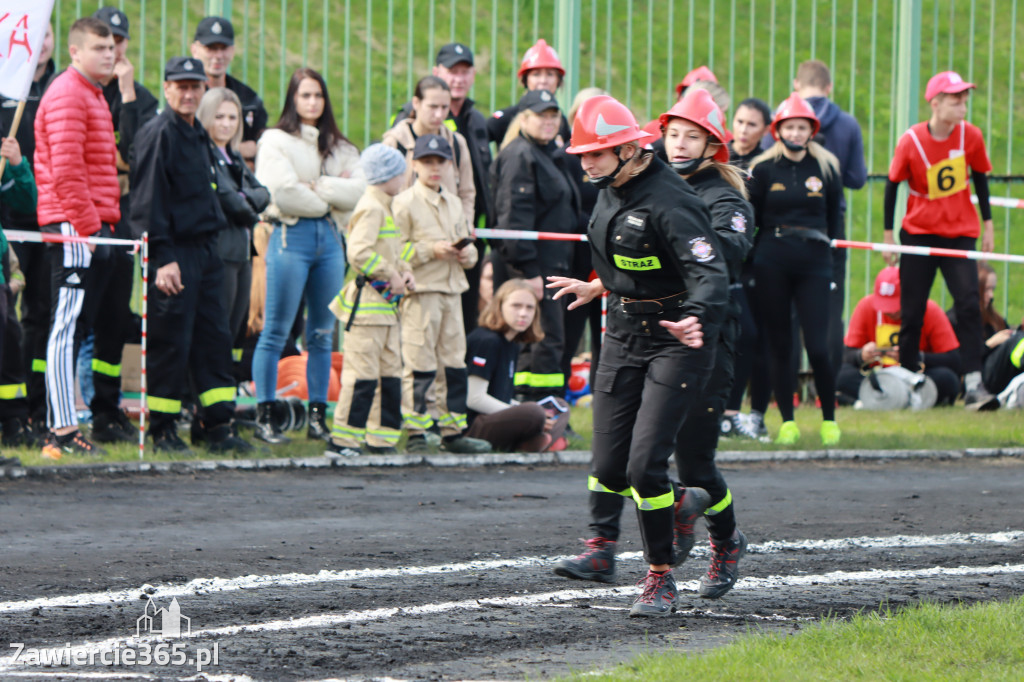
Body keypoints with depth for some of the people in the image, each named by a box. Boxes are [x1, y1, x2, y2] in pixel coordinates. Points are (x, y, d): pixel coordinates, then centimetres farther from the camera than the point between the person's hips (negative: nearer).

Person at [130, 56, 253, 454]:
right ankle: (162, 431, 2)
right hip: (174, 253, -9)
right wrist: (163, 259, -21)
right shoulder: (158, 134, -10)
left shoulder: (199, 136, 17)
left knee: (215, 338, 8)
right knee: (170, 343, -5)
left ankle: (216, 425, 13)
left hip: (205, 250, 9)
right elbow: (149, 201, -15)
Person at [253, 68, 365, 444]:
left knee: (323, 333, 6)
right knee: (276, 332, -6)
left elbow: (360, 190, 1)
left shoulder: (339, 147, 17)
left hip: (329, 238, 5)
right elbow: (284, 193, -13)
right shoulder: (276, 141, 1)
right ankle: (265, 417, -4)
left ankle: (318, 417, 10)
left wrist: (317, 186, -9)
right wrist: (333, 198, -2)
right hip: (292, 236, -5)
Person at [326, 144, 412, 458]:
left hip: (385, 304, 11)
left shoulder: (383, 208, 18)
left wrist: (404, 270, 8)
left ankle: (381, 438, 16)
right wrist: (391, 276, -17)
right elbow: (358, 253, -25)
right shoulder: (371, 208, -14)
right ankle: (342, 440, -8)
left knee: (390, 371, 12)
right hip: (367, 300, -11)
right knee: (363, 372, -10)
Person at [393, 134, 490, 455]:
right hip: (419, 293, -7)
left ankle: (453, 431, 13)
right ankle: (415, 433, -4)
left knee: (454, 362, 8)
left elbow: (468, 248, 24)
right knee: (419, 364, -8)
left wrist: (465, 253, 1)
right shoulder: (404, 203, -4)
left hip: (452, 290, 7)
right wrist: (431, 251, -17)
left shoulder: (454, 204, 18)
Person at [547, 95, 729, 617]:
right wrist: (599, 288, 42)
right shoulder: (612, 192, 8)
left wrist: (697, 319, -46)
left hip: (676, 341, -8)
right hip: (624, 334, 8)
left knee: (645, 464, -12)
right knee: (609, 462, 3)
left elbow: (709, 273, -28)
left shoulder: (668, 201, -20)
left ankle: (661, 578, 1)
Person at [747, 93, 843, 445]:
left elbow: (834, 217, 14)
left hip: (813, 261, 0)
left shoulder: (825, 168, 7)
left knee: (817, 347, -8)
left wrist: (830, 251, 7)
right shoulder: (763, 169, 4)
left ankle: (829, 419, 9)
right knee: (779, 345, 3)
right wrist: (751, 258, 0)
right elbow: (750, 218, 7)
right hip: (772, 263, 0)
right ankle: (787, 422, 12)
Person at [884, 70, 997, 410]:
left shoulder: (970, 136, -5)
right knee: (912, 312, 1)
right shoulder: (911, 141, -11)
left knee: (968, 303, -14)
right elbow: (893, 184, 0)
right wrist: (888, 234, 1)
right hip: (918, 233, -1)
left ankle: (973, 384, -18)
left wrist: (988, 223, 12)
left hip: (960, 233, 1)